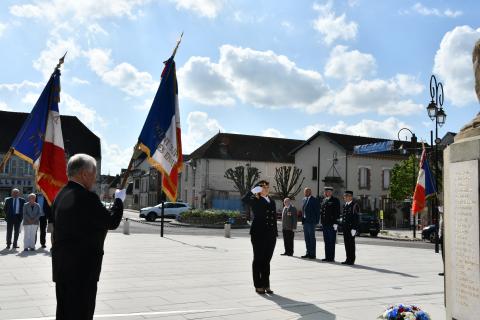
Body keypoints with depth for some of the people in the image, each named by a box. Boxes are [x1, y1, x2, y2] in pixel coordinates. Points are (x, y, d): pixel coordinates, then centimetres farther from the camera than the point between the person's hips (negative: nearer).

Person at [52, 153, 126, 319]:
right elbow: (112, 222, -13)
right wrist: (119, 199, 1)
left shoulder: (61, 195, 8)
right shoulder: (86, 197, -20)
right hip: (82, 268, -9)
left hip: (61, 266, 9)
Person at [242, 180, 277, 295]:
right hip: (258, 234, -5)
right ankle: (258, 286, 10)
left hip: (271, 234, 5)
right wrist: (255, 190, -20)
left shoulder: (272, 201, 16)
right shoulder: (255, 200, -2)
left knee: (267, 260, 11)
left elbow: (274, 217, 15)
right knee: (258, 259, 3)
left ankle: (266, 285, 18)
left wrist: (275, 232, 9)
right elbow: (244, 199, -23)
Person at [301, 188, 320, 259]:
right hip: (305, 222, 7)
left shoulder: (314, 200, -7)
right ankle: (308, 253, 18)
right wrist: (302, 220, 12)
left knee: (312, 238, -3)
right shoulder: (304, 199, 15)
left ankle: (313, 254, 2)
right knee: (307, 238, 10)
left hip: (311, 222, -7)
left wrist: (316, 221, -11)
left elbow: (317, 211, -8)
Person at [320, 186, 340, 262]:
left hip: (331, 224, -7)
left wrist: (335, 223, -16)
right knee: (326, 241, 10)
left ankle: (331, 257, 2)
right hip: (325, 224, 7)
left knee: (331, 241, -3)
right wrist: (322, 222, 13)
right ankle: (327, 257, 16)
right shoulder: (324, 200, 16)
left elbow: (337, 212, -11)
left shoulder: (335, 200, -6)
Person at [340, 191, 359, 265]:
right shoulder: (344, 205, 15)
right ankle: (348, 259, 17)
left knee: (351, 243, -1)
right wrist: (342, 226, 14)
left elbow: (356, 218, -13)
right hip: (345, 227, 7)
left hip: (351, 227, -7)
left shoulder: (354, 205, -9)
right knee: (346, 243, 10)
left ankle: (352, 260, 6)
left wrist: (354, 228, -18)